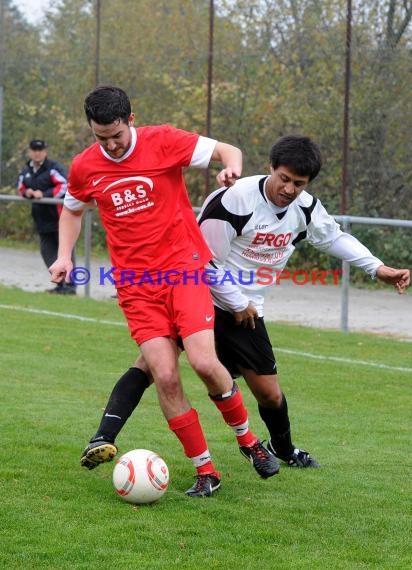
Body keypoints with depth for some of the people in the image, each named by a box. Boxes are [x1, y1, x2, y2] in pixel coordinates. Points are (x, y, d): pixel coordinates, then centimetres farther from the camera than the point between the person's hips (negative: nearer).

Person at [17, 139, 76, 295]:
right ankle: (60, 284, 16)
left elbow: (64, 186, -18)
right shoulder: (26, 170, 12)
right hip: (41, 217, 8)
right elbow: (21, 188, 20)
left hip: (59, 216, -8)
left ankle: (70, 285, -5)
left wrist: (44, 194, -23)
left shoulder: (54, 167, -10)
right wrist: (26, 193, -5)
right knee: (47, 252, 8)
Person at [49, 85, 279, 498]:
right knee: (165, 377, -10)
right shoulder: (84, 168, 4)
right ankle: (205, 471, 3)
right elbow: (72, 210, 23)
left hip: (183, 266, -2)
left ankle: (248, 440, 11)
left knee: (204, 362, -17)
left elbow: (227, 150, -1)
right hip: (135, 284, 2)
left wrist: (231, 166, -24)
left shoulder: (163, 141, -5)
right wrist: (64, 255, 8)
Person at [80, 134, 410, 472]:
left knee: (270, 394, 9)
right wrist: (238, 304, -11)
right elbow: (205, 261, -18)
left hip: (244, 310, 5)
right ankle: (105, 437, -29)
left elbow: (335, 238, 19)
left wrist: (378, 268, 16)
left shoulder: (306, 209, -3)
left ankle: (284, 449, 40)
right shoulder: (235, 199, -23)